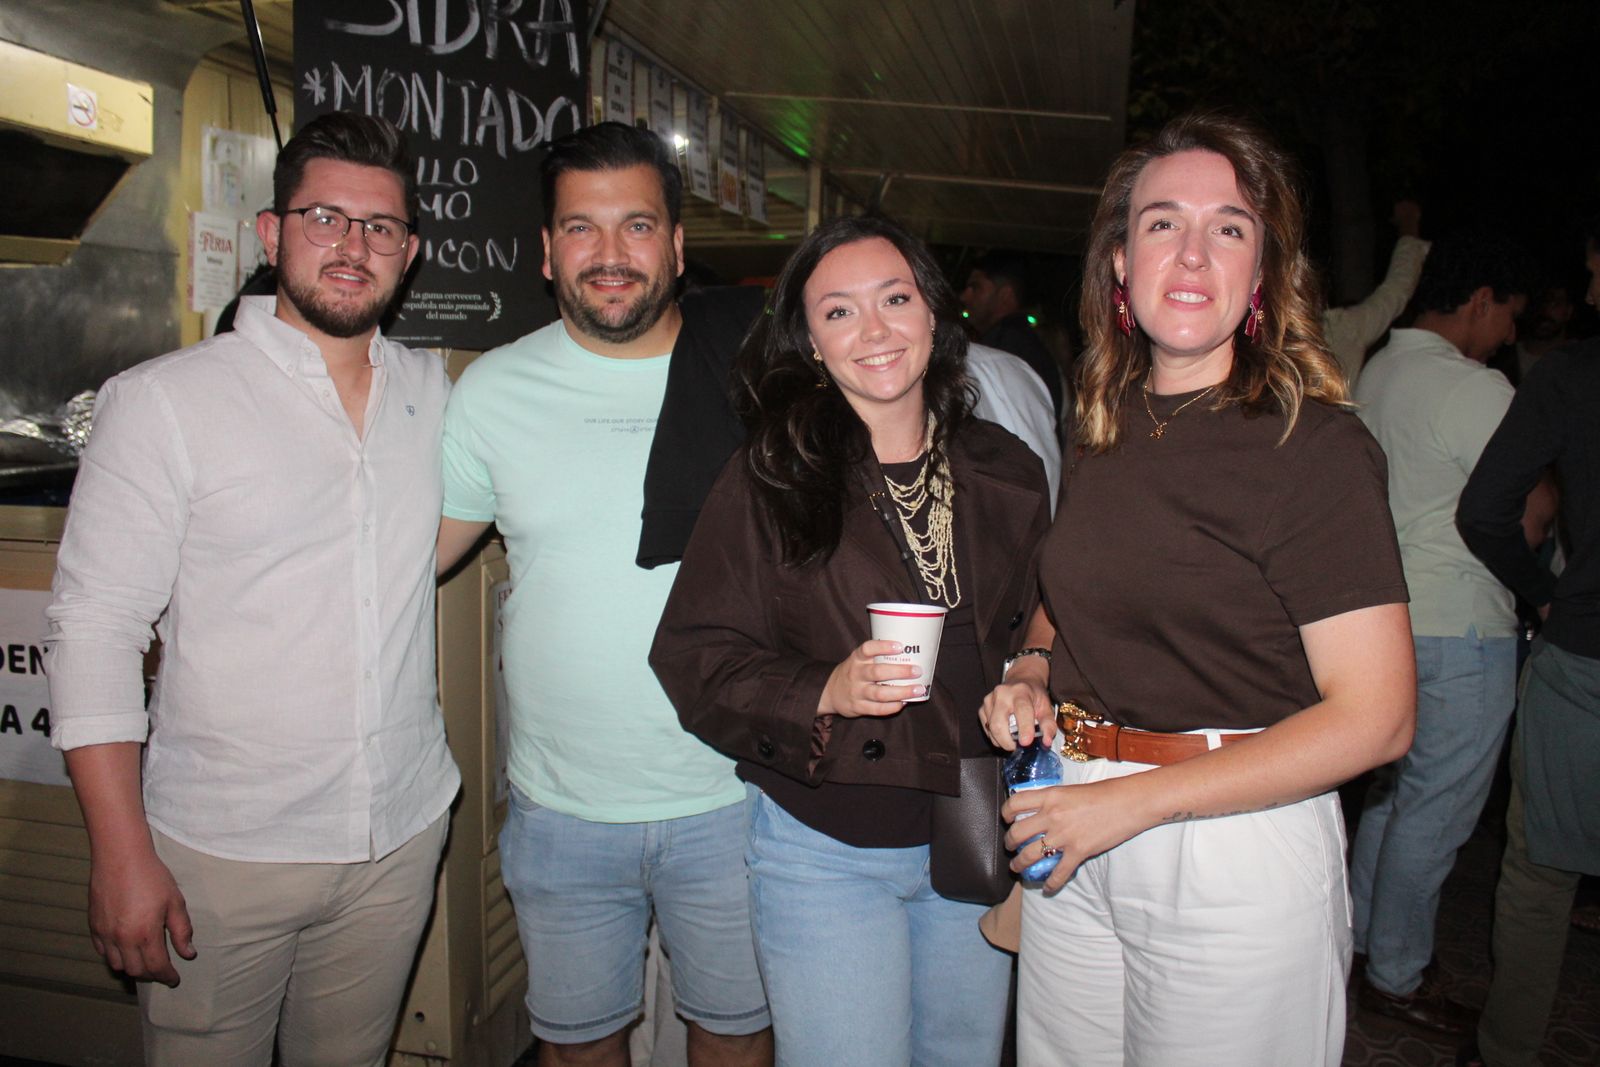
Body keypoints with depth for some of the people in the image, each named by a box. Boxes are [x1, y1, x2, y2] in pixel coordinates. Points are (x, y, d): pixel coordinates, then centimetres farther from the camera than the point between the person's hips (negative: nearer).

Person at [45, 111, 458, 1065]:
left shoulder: (436, 392, 4)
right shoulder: (162, 401, -9)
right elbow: (96, 626, -9)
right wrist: (122, 855, -12)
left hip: (404, 836, 4)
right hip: (223, 849, -3)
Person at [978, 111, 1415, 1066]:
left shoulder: (1316, 447, -13)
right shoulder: (1108, 431, 6)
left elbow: (1374, 719, -18)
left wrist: (1132, 800, -18)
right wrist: (1031, 674, 1)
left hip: (1238, 853, -5)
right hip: (1076, 839, 6)